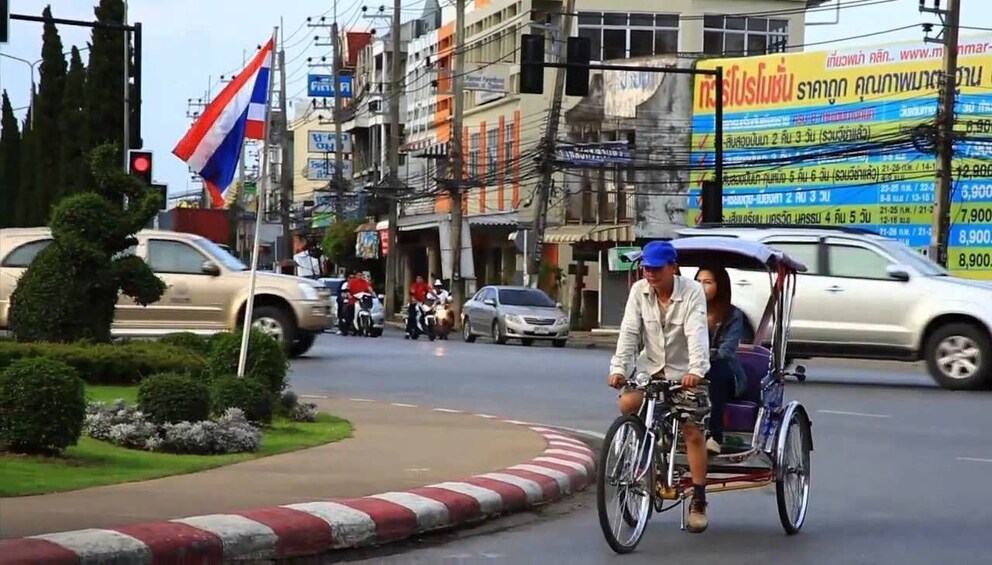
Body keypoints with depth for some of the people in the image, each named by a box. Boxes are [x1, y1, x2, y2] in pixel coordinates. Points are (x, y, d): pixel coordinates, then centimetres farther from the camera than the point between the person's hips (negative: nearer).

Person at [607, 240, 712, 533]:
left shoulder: (692, 291, -16)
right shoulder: (639, 291, -5)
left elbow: (697, 333, -27)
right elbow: (629, 332, -10)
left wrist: (696, 370, -42)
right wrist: (618, 368, -24)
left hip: (685, 372, -3)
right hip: (651, 367, 3)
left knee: (694, 433, -6)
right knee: (627, 403, -24)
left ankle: (698, 503, 3)